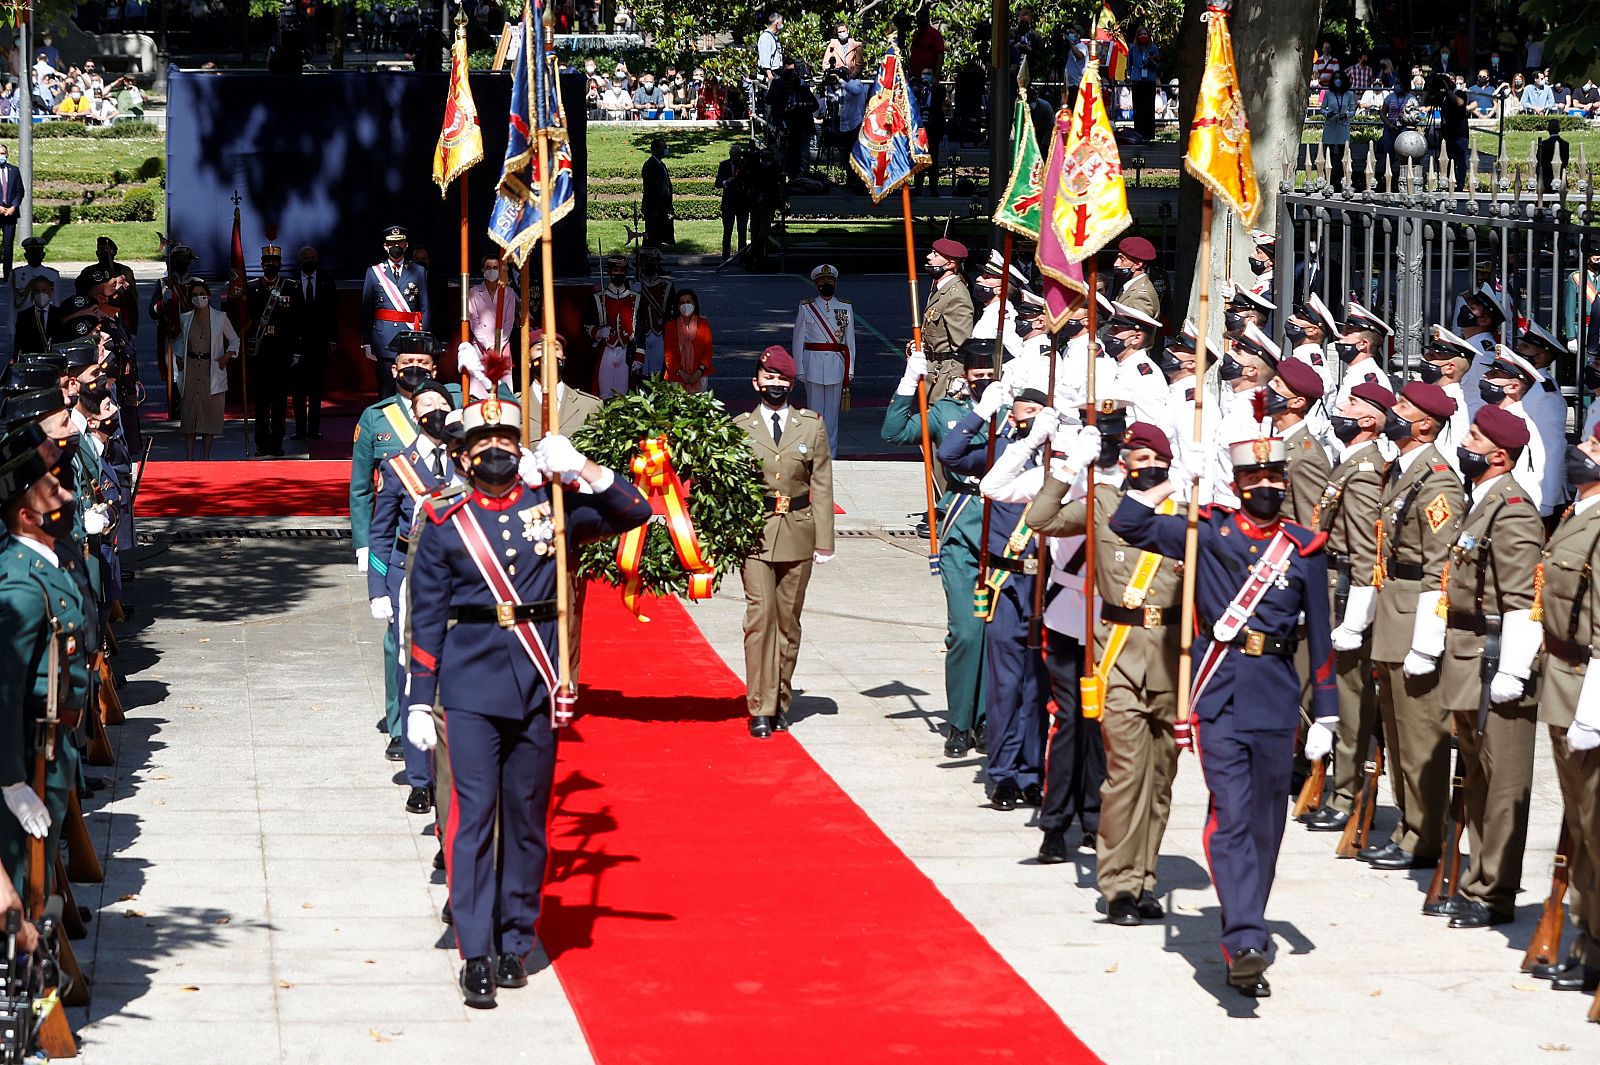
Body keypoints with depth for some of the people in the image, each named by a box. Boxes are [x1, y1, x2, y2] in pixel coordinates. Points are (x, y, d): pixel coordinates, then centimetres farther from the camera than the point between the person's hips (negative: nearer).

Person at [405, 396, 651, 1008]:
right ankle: (475, 955, -7)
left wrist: (582, 469, -10)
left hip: (537, 688, 2)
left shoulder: (553, 505, 7)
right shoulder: (445, 524, 3)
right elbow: (427, 618, 5)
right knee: (474, 814, -7)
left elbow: (633, 512, 4)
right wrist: (419, 702, 1)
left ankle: (516, 943, 20)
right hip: (471, 690, -2)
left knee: (528, 817, 9)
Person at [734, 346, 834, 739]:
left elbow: (821, 485, 6)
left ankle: (781, 703, 17)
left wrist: (824, 540, 2)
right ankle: (760, 709, -11)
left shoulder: (812, 426, 7)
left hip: (797, 533, 2)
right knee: (760, 613, -12)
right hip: (754, 533, -2)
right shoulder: (740, 427, 4)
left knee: (788, 619, 7)